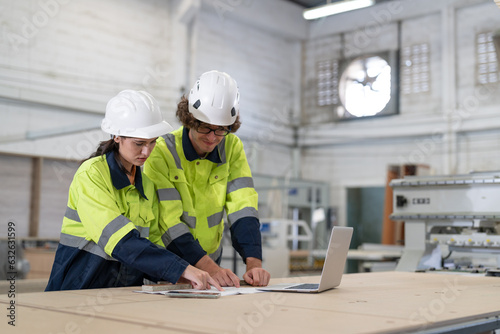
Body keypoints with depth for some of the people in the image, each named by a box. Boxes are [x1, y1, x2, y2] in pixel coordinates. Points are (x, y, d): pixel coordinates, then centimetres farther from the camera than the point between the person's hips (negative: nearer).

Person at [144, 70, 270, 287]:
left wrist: (254, 263, -22)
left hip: (211, 259, 3)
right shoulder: (161, 152, -14)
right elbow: (169, 222, -20)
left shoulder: (232, 147, 0)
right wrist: (210, 268, -31)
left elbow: (242, 207, -8)